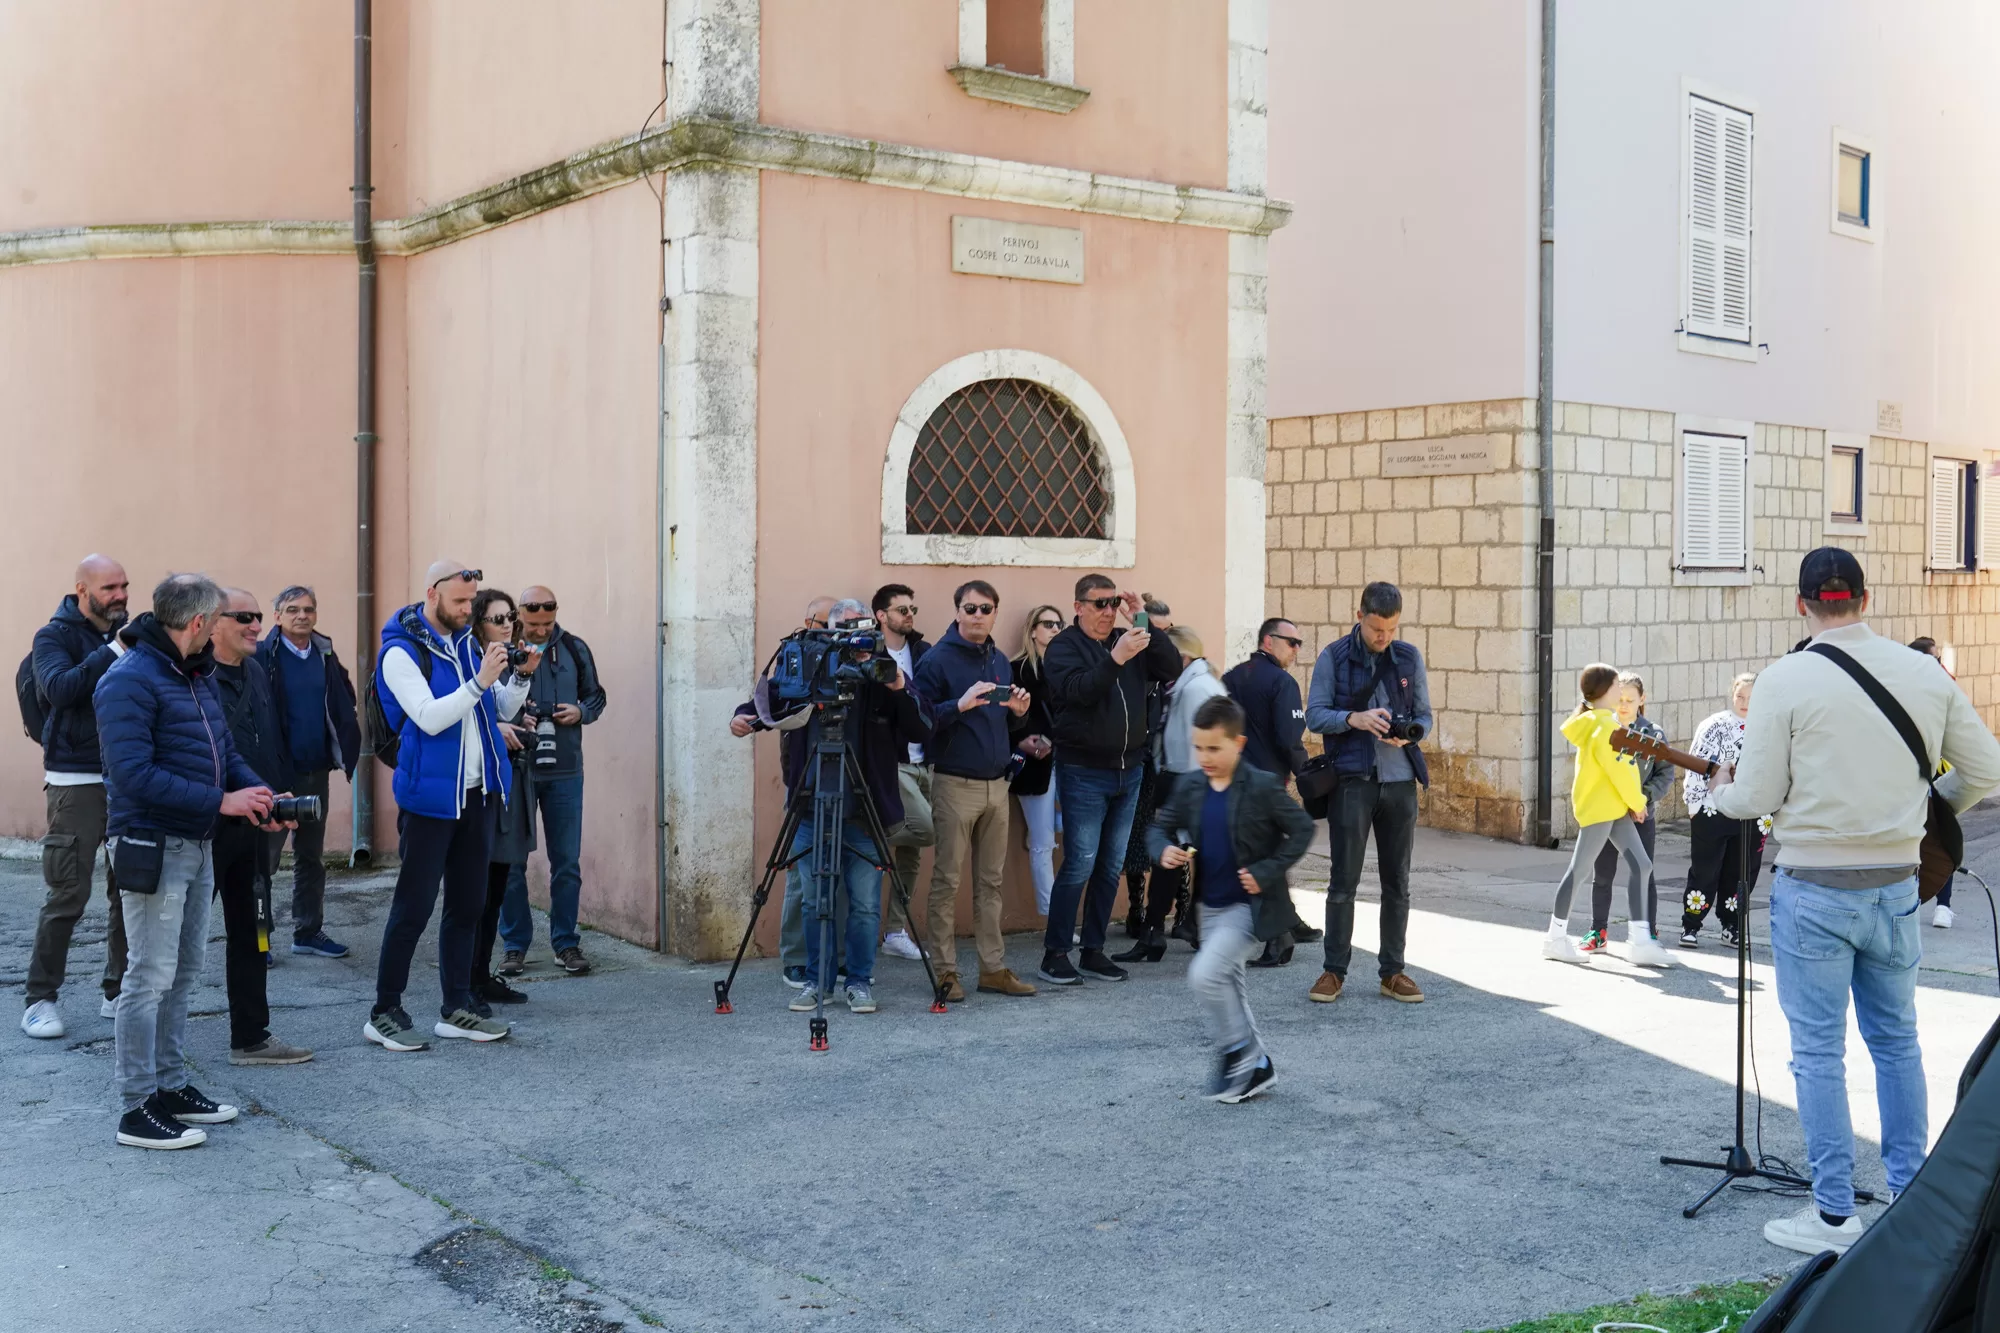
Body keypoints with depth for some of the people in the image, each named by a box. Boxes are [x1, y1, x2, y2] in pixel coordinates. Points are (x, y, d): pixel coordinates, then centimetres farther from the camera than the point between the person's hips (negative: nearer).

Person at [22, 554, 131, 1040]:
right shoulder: (56, 636, -3)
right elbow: (60, 688, -21)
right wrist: (113, 652, -27)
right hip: (77, 781, -5)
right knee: (69, 893, -4)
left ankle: (119, 993, 17)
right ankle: (41, 999, 9)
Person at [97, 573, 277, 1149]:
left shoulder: (197, 675, 12)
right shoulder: (130, 680, -17)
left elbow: (223, 749, 19)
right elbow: (134, 775, -24)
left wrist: (258, 791, -1)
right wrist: (221, 801, -22)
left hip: (197, 843, 9)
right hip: (152, 846, -9)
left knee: (184, 972, 16)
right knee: (151, 976, -5)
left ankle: (170, 1087, 27)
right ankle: (137, 1110, 3)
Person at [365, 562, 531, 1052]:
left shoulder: (465, 644, 11)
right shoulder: (401, 652, -10)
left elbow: (502, 709, 14)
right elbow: (430, 717, -21)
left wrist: (520, 675, -3)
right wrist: (480, 681, -25)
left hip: (474, 794, 7)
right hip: (429, 796, -7)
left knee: (467, 904, 11)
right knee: (413, 908, -3)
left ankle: (457, 1007, 20)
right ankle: (383, 1014, 7)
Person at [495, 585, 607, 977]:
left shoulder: (574, 649, 3)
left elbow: (596, 695, 14)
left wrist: (581, 713, -6)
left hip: (564, 771, 2)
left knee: (567, 862, 6)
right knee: (512, 861, 5)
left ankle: (566, 944, 16)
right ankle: (516, 944, 17)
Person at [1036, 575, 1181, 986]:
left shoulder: (1128, 641, 10)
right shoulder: (1063, 647, -5)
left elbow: (1172, 668, -1)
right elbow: (1079, 690, -22)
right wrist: (1115, 659, -32)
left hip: (1129, 770, 6)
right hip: (1084, 772, -6)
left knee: (1111, 867, 10)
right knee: (1079, 865, -8)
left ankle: (1093, 951, 19)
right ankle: (1054, 955, 1)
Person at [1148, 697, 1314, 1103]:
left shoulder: (1262, 787, -14)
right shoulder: (1188, 787, 1)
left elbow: (1302, 829, -9)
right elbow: (1162, 826, 11)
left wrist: (1267, 871, -17)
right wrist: (1163, 850, -12)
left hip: (1250, 905, -7)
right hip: (1211, 906, 7)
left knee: (1205, 974, -19)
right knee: (1229, 990, 15)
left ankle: (1237, 1052, 0)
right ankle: (1255, 1067, 31)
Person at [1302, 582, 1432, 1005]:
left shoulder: (1410, 658, 8)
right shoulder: (1333, 657, -1)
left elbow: (1424, 715, 11)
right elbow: (1314, 715, -4)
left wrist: (1409, 733, -11)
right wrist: (1354, 719, -21)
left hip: (1400, 780, 3)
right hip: (1352, 779, -3)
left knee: (1397, 882, 7)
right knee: (1344, 880, -1)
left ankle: (1392, 971, 16)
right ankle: (1334, 971, 8)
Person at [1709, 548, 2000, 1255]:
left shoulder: (1786, 679, -13)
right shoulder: (1926, 672, 2)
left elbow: (1755, 799, -11)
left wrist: (1721, 791, 10)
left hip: (1814, 890, -5)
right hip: (1896, 885, 5)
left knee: (1818, 1051, 4)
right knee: (1896, 1041, 19)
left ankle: (1834, 1215, 9)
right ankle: (1911, 1195, 27)